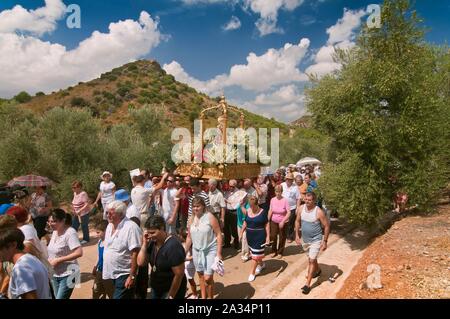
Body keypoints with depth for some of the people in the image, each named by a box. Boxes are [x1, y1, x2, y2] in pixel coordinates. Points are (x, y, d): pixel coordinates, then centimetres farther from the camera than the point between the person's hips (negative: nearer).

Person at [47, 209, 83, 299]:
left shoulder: (70, 232, -20)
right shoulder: (55, 232, 5)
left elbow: (79, 253, -28)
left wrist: (58, 260, -24)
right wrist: (49, 260, -2)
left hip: (67, 275, -8)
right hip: (55, 274, 8)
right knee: (57, 297, 17)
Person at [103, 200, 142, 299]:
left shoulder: (131, 227, -20)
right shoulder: (110, 226, 6)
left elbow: (135, 253, -22)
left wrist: (132, 276, -22)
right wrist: (106, 270, 15)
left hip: (124, 275, -8)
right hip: (112, 273, 8)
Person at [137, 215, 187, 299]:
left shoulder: (173, 246, -24)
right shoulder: (153, 243, -1)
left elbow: (179, 274, -22)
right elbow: (141, 263, -2)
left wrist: (170, 296, -15)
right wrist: (145, 243, -11)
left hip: (172, 291, -7)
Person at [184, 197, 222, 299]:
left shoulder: (210, 217, -14)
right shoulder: (191, 219, 2)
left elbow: (218, 235, -13)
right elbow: (189, 237, 12)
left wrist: (219, 253, -16)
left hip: (210, 250, -5)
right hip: (197, 250, 5)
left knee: (208, 278, -7)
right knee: (200, 275, 16)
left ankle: (210, 297, 17)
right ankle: (203, 297, 35)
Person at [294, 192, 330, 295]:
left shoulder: (319, 212, -23)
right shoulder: (301, 208, -10)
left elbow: (327, 226, -14)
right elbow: (297, 221, 4)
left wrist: (325, 241, -13)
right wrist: (297, 235, 2)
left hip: (316, 240, -5)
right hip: (305, 239, 6)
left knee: (311, 260, -7)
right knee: (311, 258, 25)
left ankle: (307, 285, 2)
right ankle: (317, 270, 53)